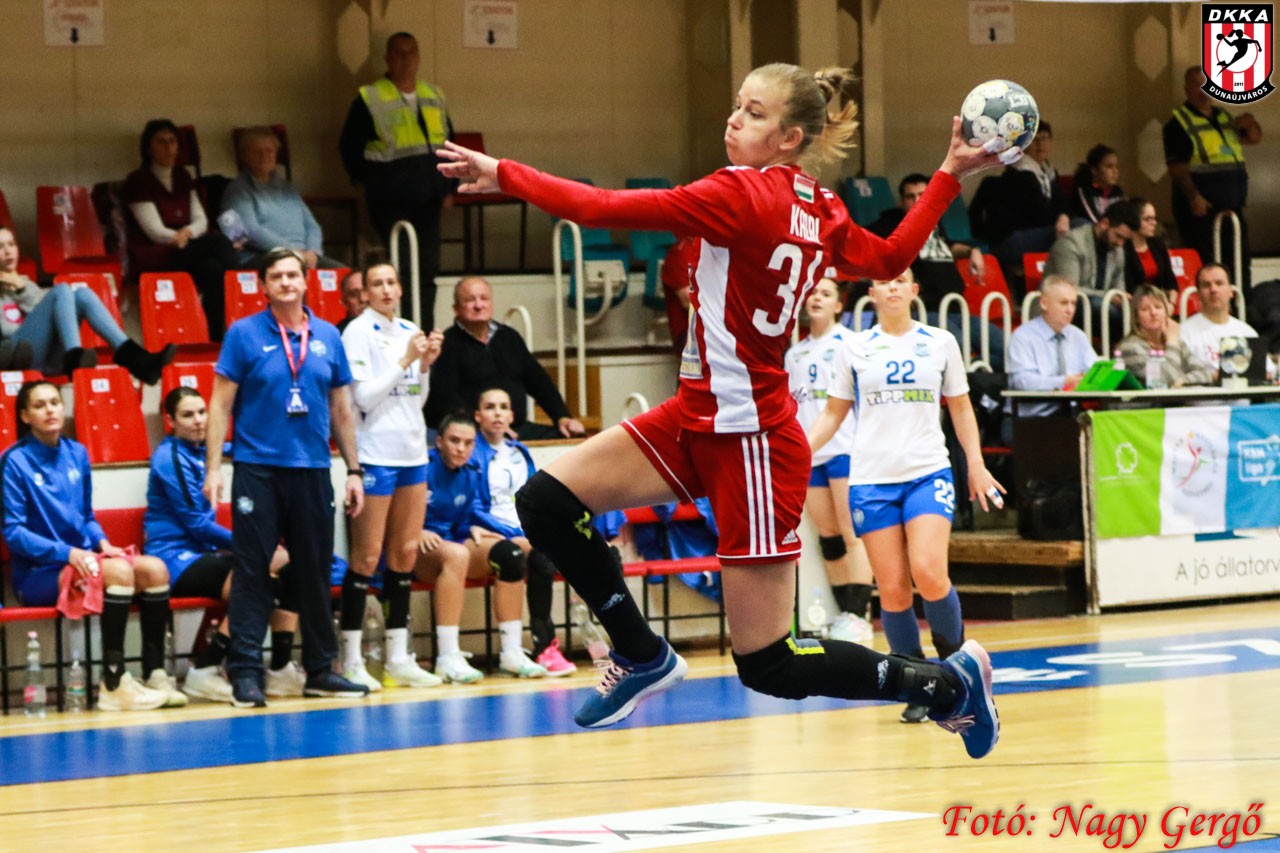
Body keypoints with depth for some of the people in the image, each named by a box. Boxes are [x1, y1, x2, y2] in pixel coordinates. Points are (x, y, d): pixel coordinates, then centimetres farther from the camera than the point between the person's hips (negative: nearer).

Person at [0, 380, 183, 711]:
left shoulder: (76, 454, 12)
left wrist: (101, 542, -1)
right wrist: (67, 553, -19)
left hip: (82, 558, 6)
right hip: (38, 574, -6)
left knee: (154, 569, -17)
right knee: (119, 570, -31)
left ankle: (155, 674, -16)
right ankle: (113, 686, -33)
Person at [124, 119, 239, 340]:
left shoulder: (182, 177, 19)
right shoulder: (138, 181, -1)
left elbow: (200, 219, 10)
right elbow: (155, 232, -8)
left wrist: (187, 233, -14)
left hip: (185, 254, 6)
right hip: (152, 259, -6)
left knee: (213, 267, -32)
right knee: (220, 243, -31)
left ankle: (217, 336, -37)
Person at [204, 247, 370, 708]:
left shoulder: (327, 337, 9)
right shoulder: (244, 334, -1)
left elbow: (341, 409, 14)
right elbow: (221, 404, -2)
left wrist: (354, 470, 11)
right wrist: (213, 467, -9)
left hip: (312, 470, 4)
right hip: (258, 468, -3)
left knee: (315, 571, 8)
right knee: (251, 571, -4)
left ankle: (320, 670, 17)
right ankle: (245, 671, -3)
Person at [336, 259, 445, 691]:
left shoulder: (410, 331, 13)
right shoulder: (359, 332, -6)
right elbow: (364, 395, -13)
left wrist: (425, 366, 1)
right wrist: (406, 360, -14)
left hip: (412, 452, 7)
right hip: (375, 455, -7)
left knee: (406, 553, 7)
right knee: (368, 555, -6)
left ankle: (398, 656, 12)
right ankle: (352, 660, -3)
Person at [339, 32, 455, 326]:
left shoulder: (434, 98, 14)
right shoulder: (370, 100, -1)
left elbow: (449, 144, 22)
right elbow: (349, 147, 4)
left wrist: (447, 187, 16)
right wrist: (368, 181, 4)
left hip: (428, 201, 5)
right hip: (390, 202, -5)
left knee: (428, 269, 5)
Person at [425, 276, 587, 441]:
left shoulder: (509, 337, 20)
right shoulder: (448, 345, -1)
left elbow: (539, 382, 24)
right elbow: (444, 397, -12)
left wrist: (563, 418, 10)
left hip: (519, 428, 8)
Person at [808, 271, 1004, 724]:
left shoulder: (940, 342, 7)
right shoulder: (854, 349, 8)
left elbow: (961, 407, 15)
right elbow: (832, 414, 13)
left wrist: (976, 464, 8)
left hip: (928, 473, -1)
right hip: (871, 478, 1)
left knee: (929, 573, -20)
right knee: (892, 589, -5)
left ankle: (954, 656, 4)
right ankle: (918, 690, 6)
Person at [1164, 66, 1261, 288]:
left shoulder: (1224, 117, 16)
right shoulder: (1179, 123, -6)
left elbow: (1253, 138, 25)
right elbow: (1177, 167, -14)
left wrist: (1250, 125, 1)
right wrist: (1193, 197, -25)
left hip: (1232, 208, 7)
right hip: (1202, 209, -7)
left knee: (1239, 265, 9)